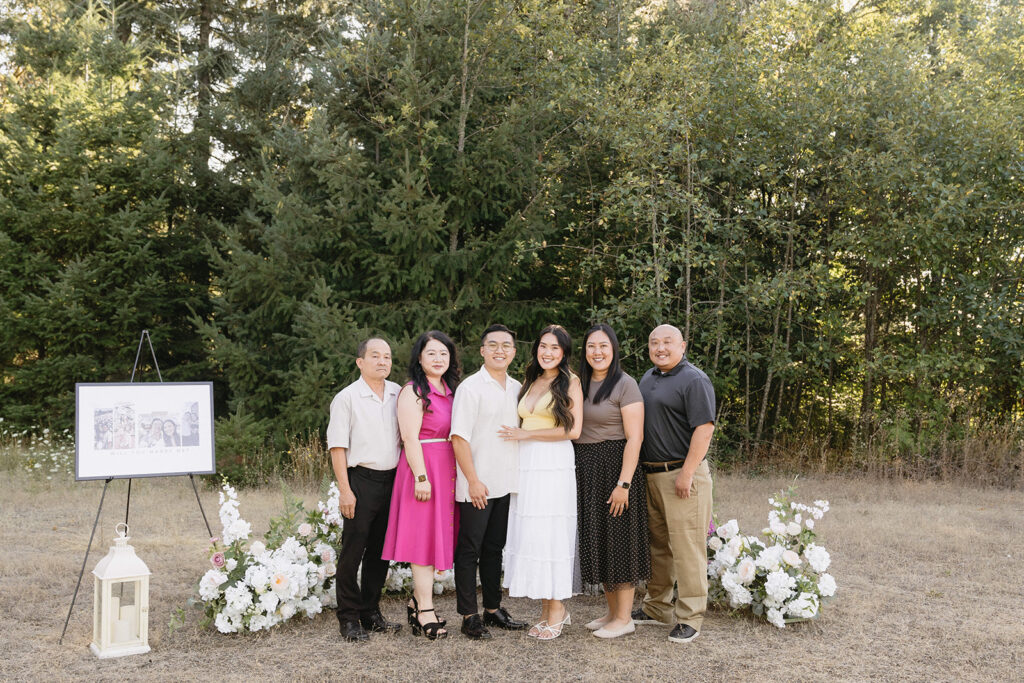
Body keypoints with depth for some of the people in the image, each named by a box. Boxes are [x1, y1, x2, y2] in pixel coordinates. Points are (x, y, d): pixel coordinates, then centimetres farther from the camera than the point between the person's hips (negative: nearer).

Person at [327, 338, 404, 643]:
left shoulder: (398, 394, 10)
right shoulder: (347, 398, -4)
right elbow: (337, 446, -6)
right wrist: (345, 490, -12)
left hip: (392, 480, 5)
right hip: (362, 480, -5)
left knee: (381, 549, 11)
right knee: (352, 551, -2)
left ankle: (371, 612, 22)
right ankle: (349, 618, 8)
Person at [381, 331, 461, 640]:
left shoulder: (451, 391, 15)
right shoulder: (413, 392, -8)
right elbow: (410, 438, -14)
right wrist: (421, 477, -20)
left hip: (447, 471, 8)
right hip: (423, 467, -8)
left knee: (437, 536, 11)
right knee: (424, 537, -4)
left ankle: (418, 601, 22)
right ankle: (425, 612, 2)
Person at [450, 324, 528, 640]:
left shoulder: (517, 389, 11)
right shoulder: (470, 387, -8)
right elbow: (459, 437, -13)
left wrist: (519, 478, 12)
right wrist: (473, 480, -17)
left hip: (506, 484, 6)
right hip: (476, 486, -6)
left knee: (494, 549, 15)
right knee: (469, 550, 1)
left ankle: (493, 609, 25)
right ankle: (469, 616, 8)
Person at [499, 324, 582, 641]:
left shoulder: (570, 382, -1)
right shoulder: (530, 383, 17)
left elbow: (573, 429, -10)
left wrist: (527, 434, -8)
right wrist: (518, 434, 2)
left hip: (554, 466, -6)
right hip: (526, 465, 6)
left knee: (551, 533, -5)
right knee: (530, 533, 4)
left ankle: (558, 609, 6)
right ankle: (546, 609, 13)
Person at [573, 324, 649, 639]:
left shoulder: (625, 385, -10)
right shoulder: (581, 384, 10)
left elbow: (634, 438, -16)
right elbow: (574, 430, 13)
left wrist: (624, 483, -21)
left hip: (614, 466, -7)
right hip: (586, 470, 7)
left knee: (619, 540, 0)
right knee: (597, 540, 12)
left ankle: (624, 618, 10)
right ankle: (612, 611, 25)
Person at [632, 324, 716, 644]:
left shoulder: (694, 381, -9)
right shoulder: (648, 378, 16)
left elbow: (704, 429, -17)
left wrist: (686, 473, -21)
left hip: (682, 475, -8)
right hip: (650, 474, 8)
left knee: (687, 546, -4)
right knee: (657, 543, 15)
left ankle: (689, 618, 4)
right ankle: (657, 607, 26)